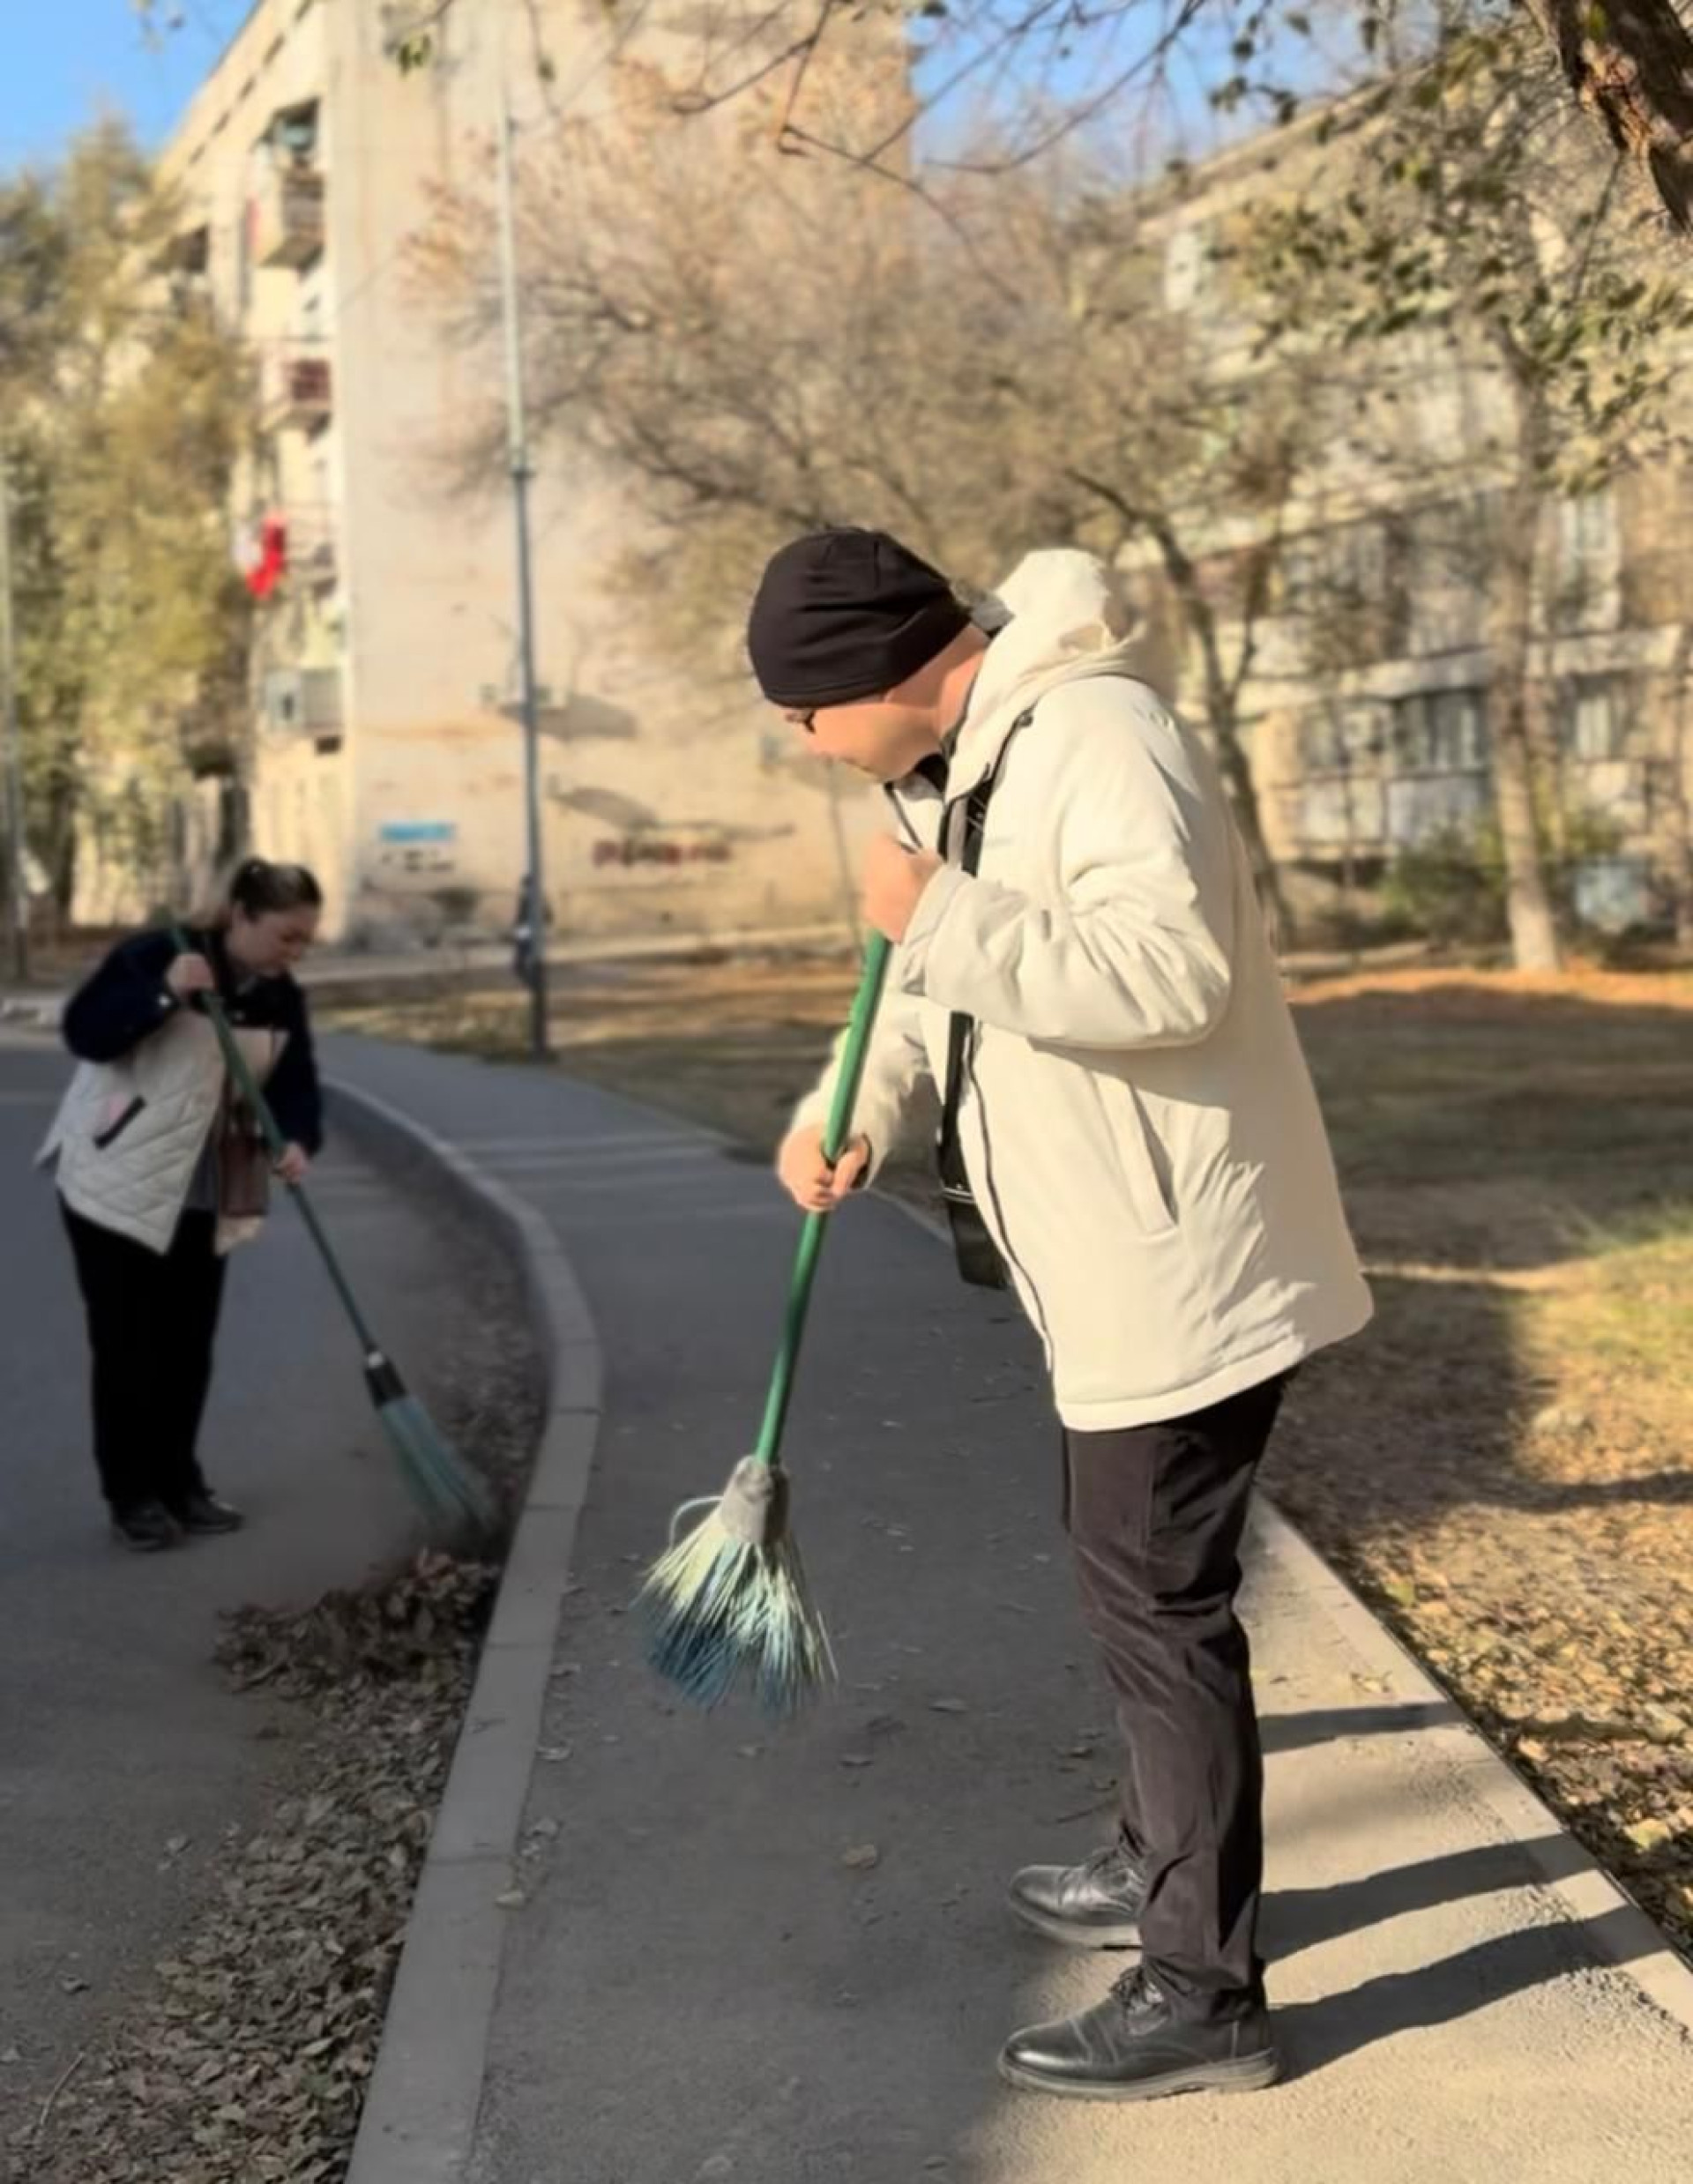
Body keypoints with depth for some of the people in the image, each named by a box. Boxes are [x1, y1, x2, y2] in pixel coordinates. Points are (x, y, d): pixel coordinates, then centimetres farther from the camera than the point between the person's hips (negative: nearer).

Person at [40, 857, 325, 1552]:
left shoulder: (282, 998, 0)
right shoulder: (154, 956, -17)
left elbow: (295, 1081, -1)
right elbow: (84, 1031, -23)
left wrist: (295, 1140, -22)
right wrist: (164, 992, -36)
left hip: (205, 1198, 6)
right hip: (115, 1183, -6)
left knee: (189, 1346, 11)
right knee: (127, 1346, -2)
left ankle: (178, 1482, 24)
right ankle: (132, 1495, 8)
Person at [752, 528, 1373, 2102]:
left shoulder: (1098, 740, -22)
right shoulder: (946, 766, 10)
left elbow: (1172, 973, -34)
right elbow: (931, 973, 20)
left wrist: (944, 914, -29)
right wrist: (845, 1115, 4)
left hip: (1179, 1260, -10)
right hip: (1106, 1255, 10)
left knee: (1159, 1601, -3)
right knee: (1126, 1575, 22)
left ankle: (1202, 1990, 10)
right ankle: (1160, 1866, 41)